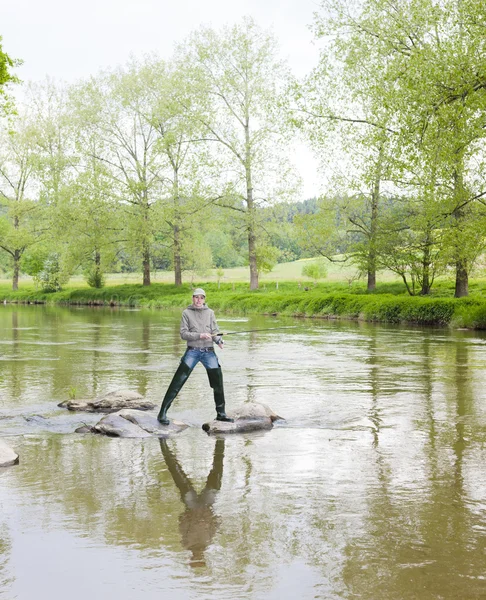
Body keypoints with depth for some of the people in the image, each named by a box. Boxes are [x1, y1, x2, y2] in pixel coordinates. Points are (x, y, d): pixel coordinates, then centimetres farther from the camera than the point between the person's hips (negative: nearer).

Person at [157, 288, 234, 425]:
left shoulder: (210, 313, 10)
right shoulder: (187, 313, 3)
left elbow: (215, 331, 7)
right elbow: (183, 333, -4)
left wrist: (219, 340, -14)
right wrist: (200, 335, -17)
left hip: (209, 352, 3)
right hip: (192, 352, -3)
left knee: (218, 383, 4)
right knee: (177, 383, -9)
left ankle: (221, 413, 21)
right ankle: (163, 412, -5)